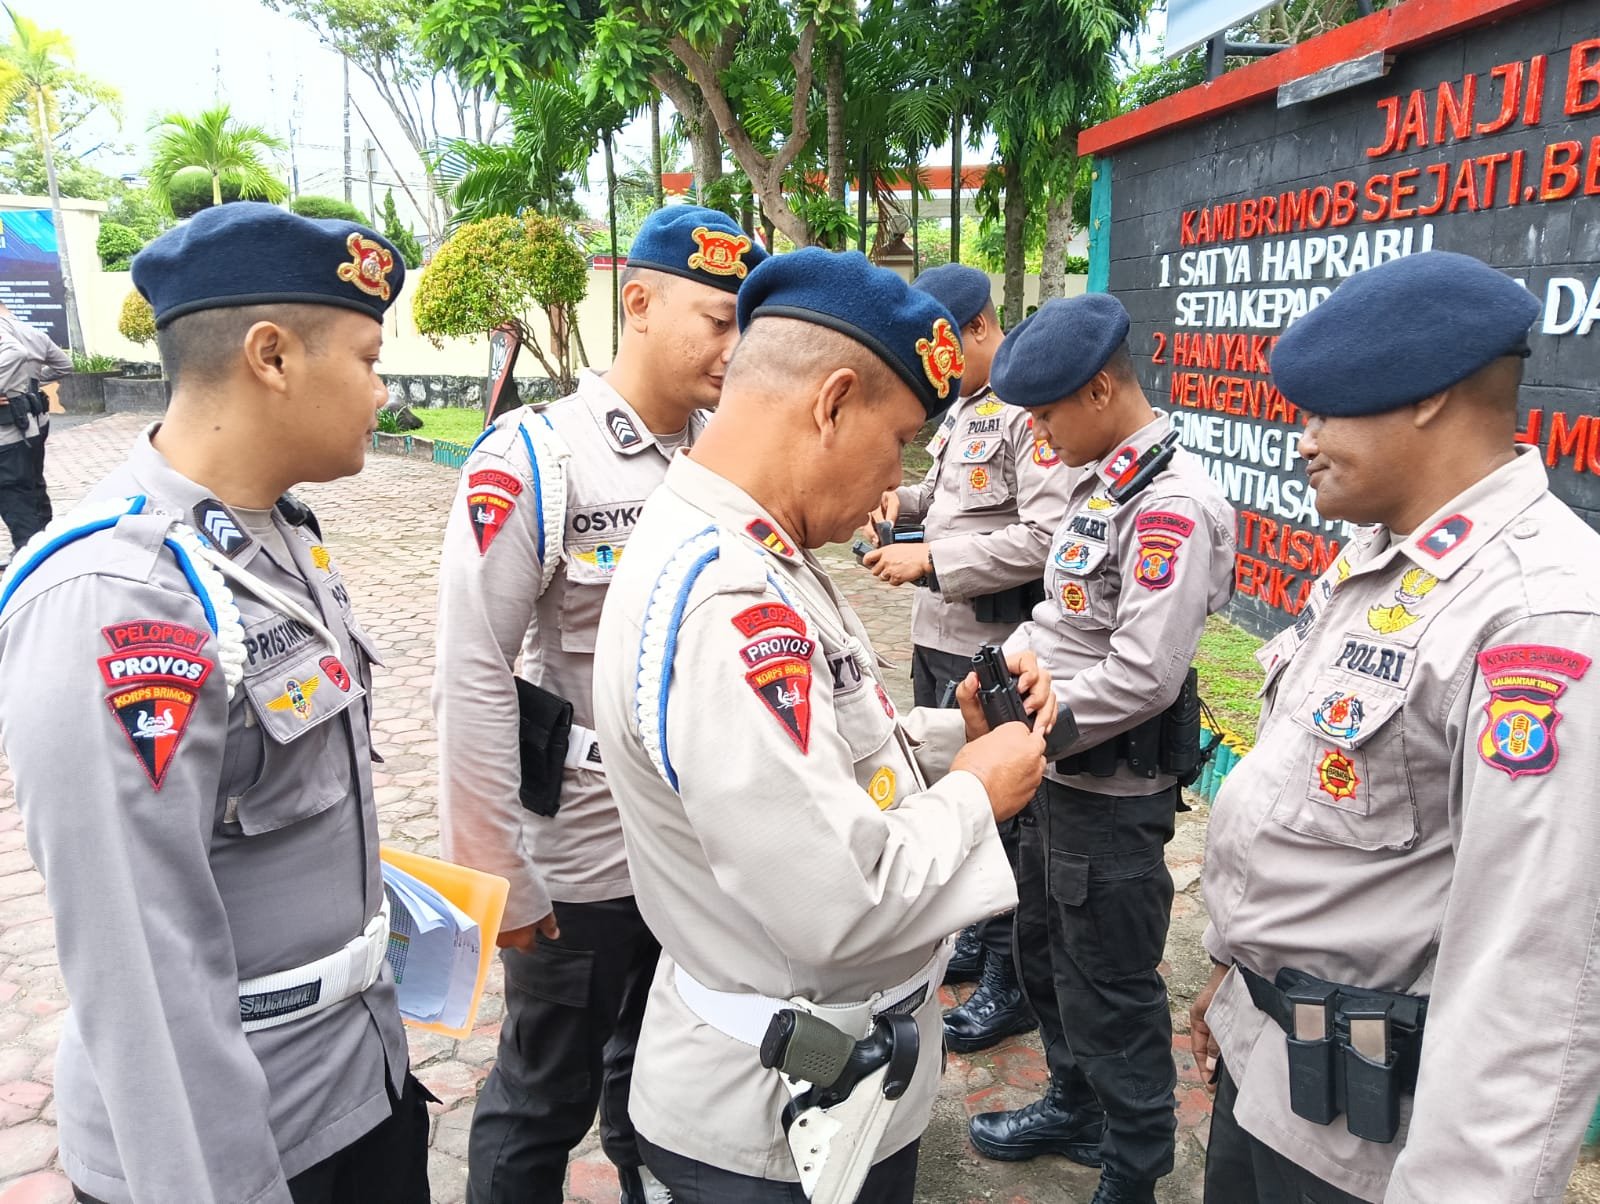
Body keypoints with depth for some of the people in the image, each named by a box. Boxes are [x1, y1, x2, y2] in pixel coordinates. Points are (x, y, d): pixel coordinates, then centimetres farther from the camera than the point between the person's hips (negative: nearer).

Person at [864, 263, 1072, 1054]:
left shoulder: (1030, 410, -16)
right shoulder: (962, 407, 13)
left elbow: (1045, 538, -24)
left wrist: (929, 561, -22)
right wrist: (908, 498, 4)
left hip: (989, 648, -9)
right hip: (936, 635, 9)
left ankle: (1010, 982, 20)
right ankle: (977, 937, 38)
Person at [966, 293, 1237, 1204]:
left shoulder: (1172, 504, -23)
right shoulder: (1099, 481, 7)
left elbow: (1142, 677, -27)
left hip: (1116, 790, -9)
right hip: (1066, 773, 10)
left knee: (1111, 991, 8)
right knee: (1046, 949, 24)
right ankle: (1076, 1108, 47)